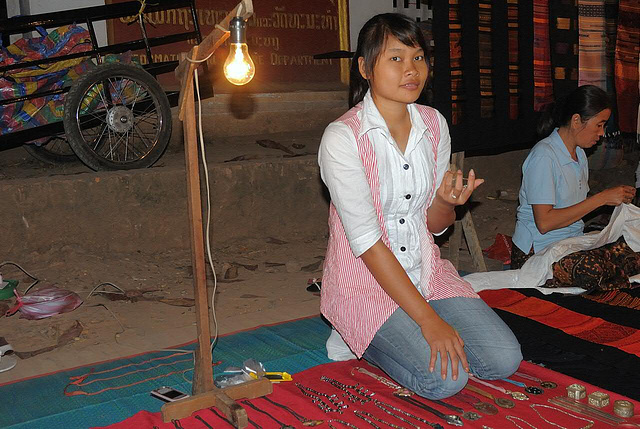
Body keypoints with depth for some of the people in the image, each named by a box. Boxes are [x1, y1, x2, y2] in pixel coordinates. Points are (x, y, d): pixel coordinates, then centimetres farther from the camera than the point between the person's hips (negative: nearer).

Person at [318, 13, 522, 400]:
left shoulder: (434, 125, 1)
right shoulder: (342, 137, -18)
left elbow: (435, 225, 7)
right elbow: (366, 241, -20)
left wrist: (447, 201, -19)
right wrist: (428, 318, -23)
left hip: (425, 272, 6)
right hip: (366, 279, -5)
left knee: (504, 360, -9)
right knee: (444, 379, -21)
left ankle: (406, 336, 14)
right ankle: (360, 338, 7)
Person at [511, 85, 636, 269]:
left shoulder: (579, 153, 13)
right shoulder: (543, 155, -15)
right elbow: (544, 222, -22)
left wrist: (616, 197, 1)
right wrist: (601, 198, -19)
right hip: (538, 252, -8)